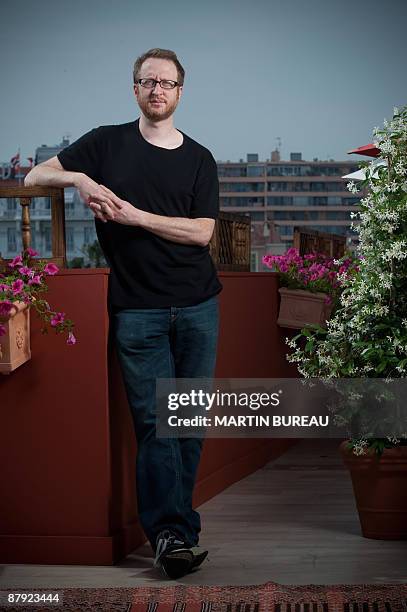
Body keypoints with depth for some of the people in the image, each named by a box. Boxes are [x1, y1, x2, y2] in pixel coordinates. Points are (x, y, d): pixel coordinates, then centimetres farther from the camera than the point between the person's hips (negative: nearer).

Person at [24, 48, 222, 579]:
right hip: (136, 309, -2)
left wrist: (136, 216, -11)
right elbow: (36, 176, 7)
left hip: (197, 305, 2)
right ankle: (172, 534, -7)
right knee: (154, 421, -7)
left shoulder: (199, 158, 10)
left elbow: (202, 231, -1)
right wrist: (81, 178, -13)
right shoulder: (108, 143, 8)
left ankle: (170, 523, 15)